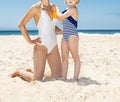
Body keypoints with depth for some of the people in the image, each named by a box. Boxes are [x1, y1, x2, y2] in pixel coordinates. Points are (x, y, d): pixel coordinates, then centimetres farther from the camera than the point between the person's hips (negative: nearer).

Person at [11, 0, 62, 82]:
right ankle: (20, 72, 27)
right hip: (41, 45, -7)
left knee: (57, 76, 5)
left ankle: (31, 72, 25)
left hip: (53, 45, 7)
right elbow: (21, 25, -5)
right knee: (37, 80, -3)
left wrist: (63, 31, 9)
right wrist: (29, 41, -6)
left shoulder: (52, 7, 12)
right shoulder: (36, 7, -6)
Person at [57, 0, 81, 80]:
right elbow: (62, 21, 18)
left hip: (72, 36, -9)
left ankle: (75, 78, 3)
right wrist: (56, 11, 11)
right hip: (65, 37, 9)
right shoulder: (67, 10, 15)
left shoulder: (73, 9, -11)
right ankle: (64, 77, 14)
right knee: (64, 57, 8)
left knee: (75, 57, -1)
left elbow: (61, 17, -15)